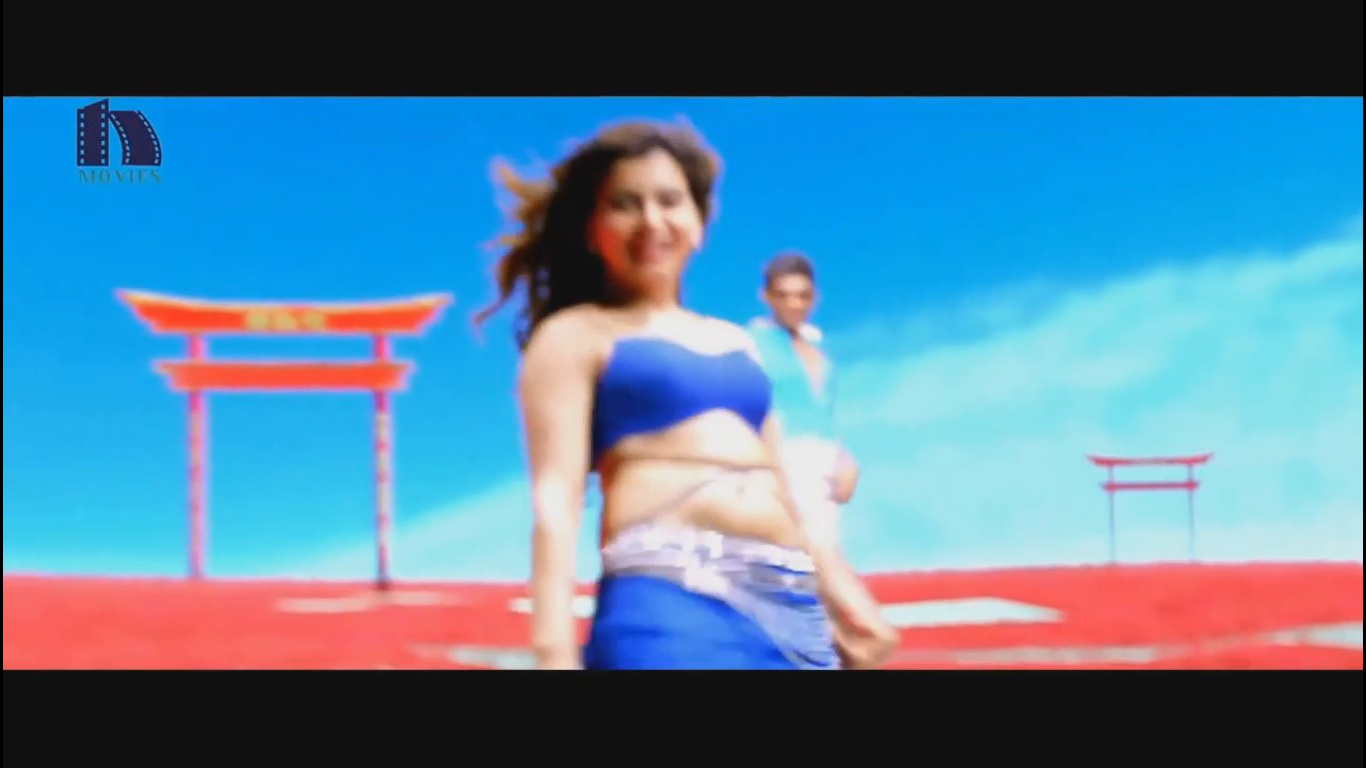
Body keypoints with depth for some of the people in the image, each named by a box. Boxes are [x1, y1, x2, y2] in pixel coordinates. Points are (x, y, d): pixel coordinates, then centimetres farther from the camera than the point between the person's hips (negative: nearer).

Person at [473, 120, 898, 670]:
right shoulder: (574, 336, 7)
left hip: (790, 603, 6)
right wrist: (554, 649, -15)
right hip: (666, 598, -6)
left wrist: (837, 586, 19)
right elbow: (555, 496, -4)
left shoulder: (735, 342, 26)